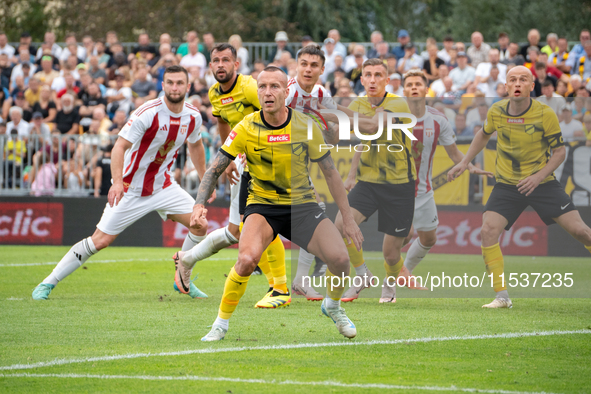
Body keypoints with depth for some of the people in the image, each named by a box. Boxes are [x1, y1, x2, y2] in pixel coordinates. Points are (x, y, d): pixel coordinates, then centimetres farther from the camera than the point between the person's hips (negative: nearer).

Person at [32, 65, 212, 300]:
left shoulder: (193, 117, -4)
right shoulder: (148, 113, -23)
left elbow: (195, 145, 18)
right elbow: (120, 146, -26)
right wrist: (117, 181, -40)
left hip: (163, 185, 6)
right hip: (132, 188, -6)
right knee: (101, 240, -9)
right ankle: (48, 283, 1)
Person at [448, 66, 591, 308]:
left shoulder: (545, 114, -15)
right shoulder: (496, 112, -7)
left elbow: (560, 151, -7)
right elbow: (484, 134, 16)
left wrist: (539, 177, -21)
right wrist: (464, 162, 14)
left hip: (542, 183, -2)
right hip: (507, 185, 2)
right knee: (488, 231, -18)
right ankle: (502, 297, -10)